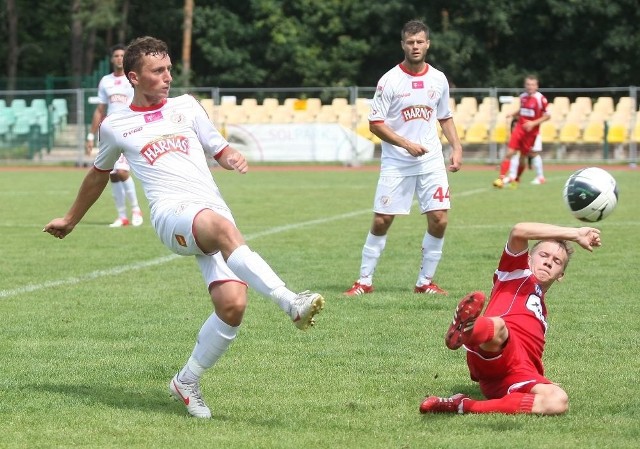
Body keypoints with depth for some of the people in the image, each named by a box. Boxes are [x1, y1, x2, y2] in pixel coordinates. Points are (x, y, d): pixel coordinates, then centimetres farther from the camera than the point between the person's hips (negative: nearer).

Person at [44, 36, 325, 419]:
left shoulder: (186, 106, 21)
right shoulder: (115, 126, 18)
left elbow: (219, 149, 26)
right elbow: (99, 174, 34)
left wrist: (233, 158, 2)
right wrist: (71, 220, 45)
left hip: (215, 212, 3)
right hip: (172, 214, -3)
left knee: (233, 305, -17)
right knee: (221, 227, -40)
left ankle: (187, 383, 6)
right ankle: (290, 302, -52)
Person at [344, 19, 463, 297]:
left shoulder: (438, 79, 5)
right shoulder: (389, 81, -7)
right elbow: (375, 124, -8)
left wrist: (456, 147, 6)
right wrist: (407, 144, -17)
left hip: (431, 162, 3)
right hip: (396, 163, -3)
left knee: (439, 220, -5)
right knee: (381, 221, -3)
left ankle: (425, 282, 8)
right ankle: (364, 281, 9)